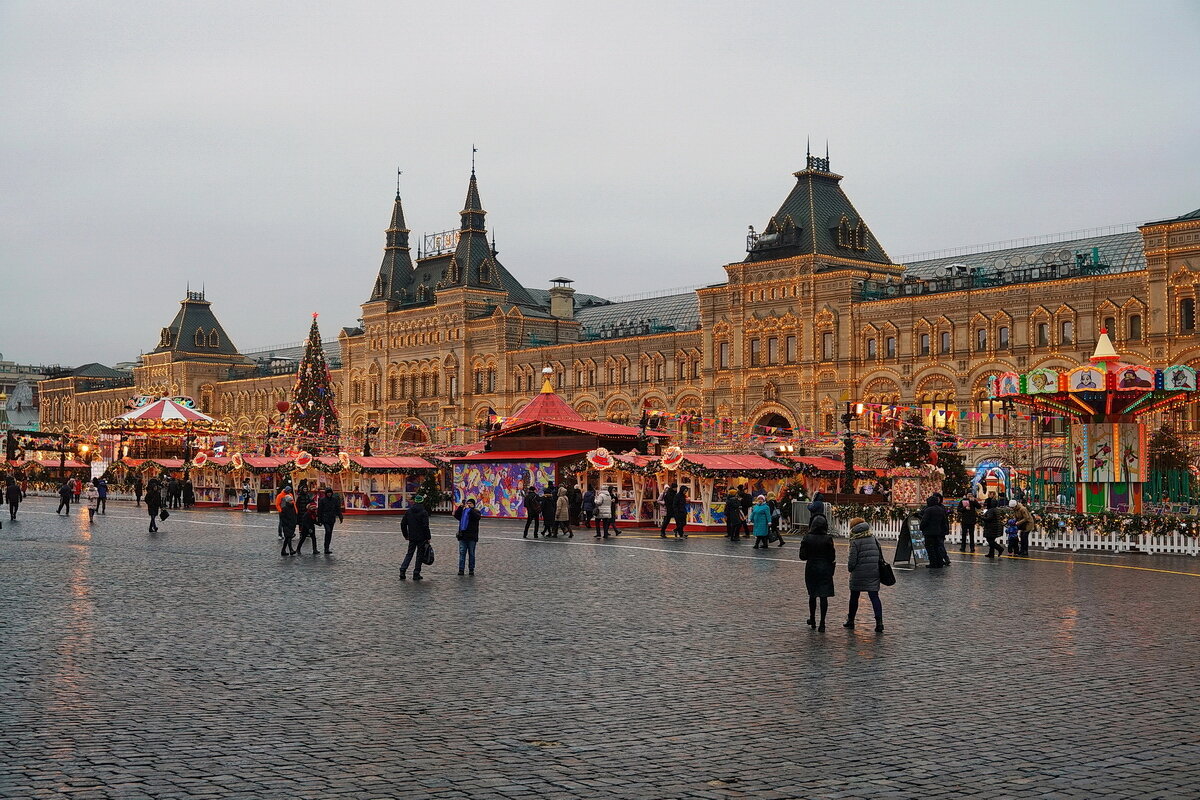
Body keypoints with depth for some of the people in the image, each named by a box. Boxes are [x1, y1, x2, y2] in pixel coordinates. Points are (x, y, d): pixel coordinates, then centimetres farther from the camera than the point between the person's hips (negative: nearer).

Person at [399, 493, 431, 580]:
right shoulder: (424, 512, -11)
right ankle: (416, 574, 5)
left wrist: (406, 535, 18)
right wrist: (428, 538, -9)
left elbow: (403, 524, 9)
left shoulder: (408, 511, 5)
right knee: (419, 555, 5)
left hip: (412, 537, 4)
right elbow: (426, 526, -16)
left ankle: (402, 571, 1)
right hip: (421, 538, -4)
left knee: (409, 554, 13)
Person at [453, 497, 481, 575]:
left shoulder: (475, 511, 4)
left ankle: (471, 569, 12)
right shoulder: (462, 511, 13)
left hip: (472, 537, -2)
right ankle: (461, 569, -1)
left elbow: (477, 517, -17)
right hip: (462, 536, 2)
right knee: (462, 553, -2)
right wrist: (460, 507, -11)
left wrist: (470, 509, -18)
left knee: (471, 554, 5)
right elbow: (456, 515, -1)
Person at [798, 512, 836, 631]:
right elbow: (832, 557, -9)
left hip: (811, 569, 2)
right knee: (824, 596, 0)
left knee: (812, 595, 17)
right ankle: (822, 623, -3)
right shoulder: (828, 539, -11)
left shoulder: (807, 538, -8)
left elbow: (802, 556, -6)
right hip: (825, 570, -1)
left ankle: (812, 620, 28)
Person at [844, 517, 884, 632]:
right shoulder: (874, 539, 5)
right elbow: (880, 557, 9)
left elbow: (852, 561, -13)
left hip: (858, 575, -4)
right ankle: (879, 622, -11)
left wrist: (850, 568, 7)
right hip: (874, 574, 4)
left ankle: (851, 620, 25)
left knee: (854, 597, 13)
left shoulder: (855, 542, -12)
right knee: (874, 597, 2)